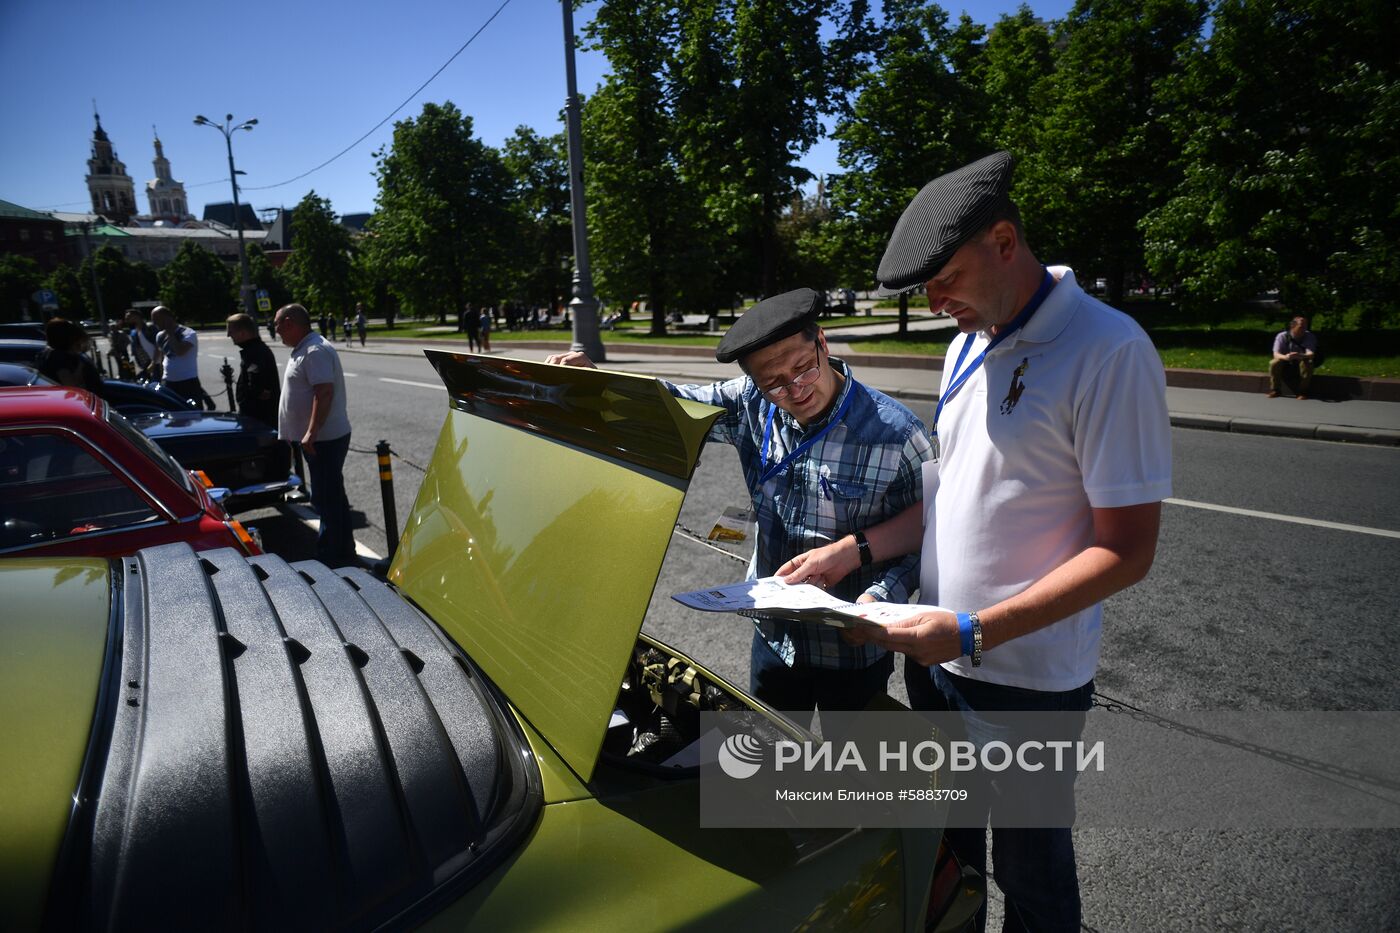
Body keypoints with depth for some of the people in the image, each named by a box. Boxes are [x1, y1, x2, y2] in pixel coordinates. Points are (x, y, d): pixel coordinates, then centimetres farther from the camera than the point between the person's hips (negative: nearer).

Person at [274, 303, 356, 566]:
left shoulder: (315, 351, -16)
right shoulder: (304, 349, 17)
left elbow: (324, 392, -26)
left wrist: (312, 432, -29)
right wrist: (308, 434, 23)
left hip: (324, 439, -11)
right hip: (320, 438, 11)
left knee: (326, 498, -5)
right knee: (332, 496, 16)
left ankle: (329, 557, 2)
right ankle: (344, 552, 26)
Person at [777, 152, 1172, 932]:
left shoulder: (1109, 351, -19)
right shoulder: (969, 345, 6)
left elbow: (1126, 551, -20)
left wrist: (974, 631, -25)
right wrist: (850, 553, 2)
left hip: (1027, 679, -7)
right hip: (938, 658, 7)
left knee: (1029, 867, 16)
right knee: (944, 846, 24)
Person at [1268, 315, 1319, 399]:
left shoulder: (1310, 337, -11)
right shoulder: (1282, 336, -11)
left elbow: (1311, 354, -24)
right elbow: (1276, 354, -21)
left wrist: (1300, 356, -50)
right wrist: (1285, 357, -46)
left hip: (1301, 363, 0)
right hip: (1286, 364, 0)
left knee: (1308, 363, -33)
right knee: (1274, 363, -30)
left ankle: (1303, 392, -20)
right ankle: (1275, 390, -15)